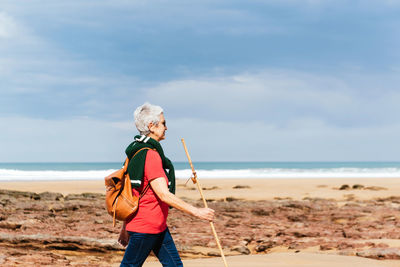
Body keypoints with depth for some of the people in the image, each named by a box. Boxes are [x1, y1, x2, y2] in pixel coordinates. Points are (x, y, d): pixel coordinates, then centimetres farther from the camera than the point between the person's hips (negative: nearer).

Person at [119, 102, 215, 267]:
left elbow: (132, 191, 16)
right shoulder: (150, 155, -20)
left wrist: (125, 227, 21)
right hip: (145, 227, -10)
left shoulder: (139, 151, 12)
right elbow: (164, 195, -26)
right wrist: (197, 212, -23)